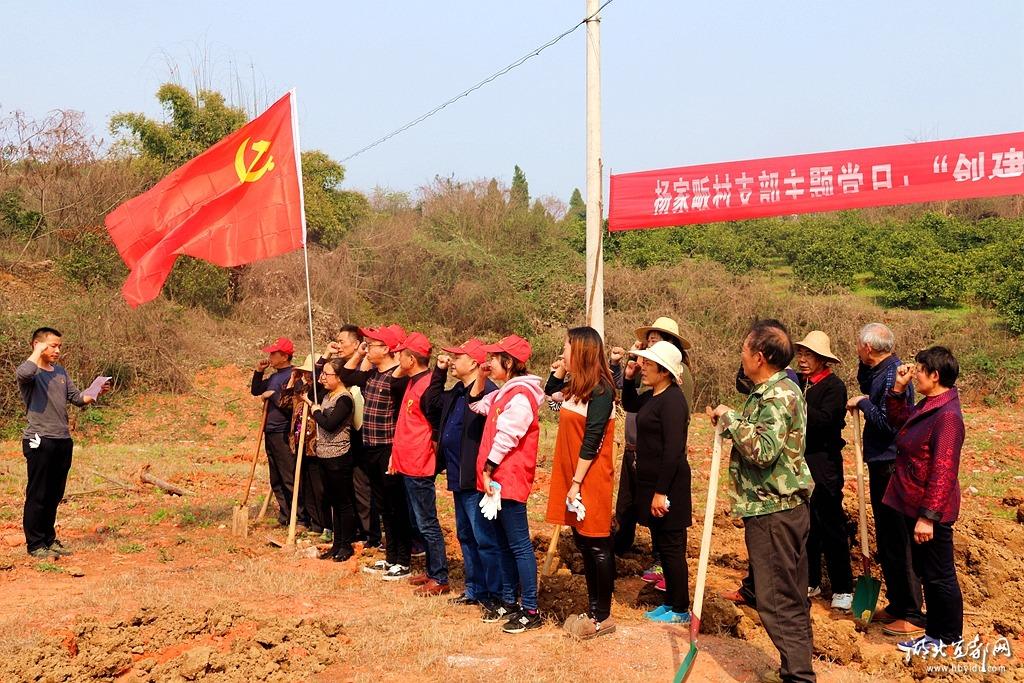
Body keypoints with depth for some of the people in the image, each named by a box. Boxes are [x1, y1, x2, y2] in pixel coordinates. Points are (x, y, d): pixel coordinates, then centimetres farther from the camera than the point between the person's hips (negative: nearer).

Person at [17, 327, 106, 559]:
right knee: (37, 495, 0)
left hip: (63, 440, 7)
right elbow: (23, 373, -32)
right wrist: (37, 352, -16)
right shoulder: (31, 373, -7)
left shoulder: (60, 371, 16)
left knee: (54, 496, 14)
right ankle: (35, 545, 8)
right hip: (40, 441, -7)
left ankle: (49, 539, 25)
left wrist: (94, 393, -4)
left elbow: (76, 397, 15)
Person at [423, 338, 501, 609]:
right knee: (466, 536, 18)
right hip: (458, 477, 10)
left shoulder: (487, 391, -18)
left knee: (485, 539, -2)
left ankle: (494, 594, 7)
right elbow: (431, 405, 17)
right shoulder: (456, 392, 12)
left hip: (476, 479, -10)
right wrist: (439, 371, 11)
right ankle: (475, 589, 30)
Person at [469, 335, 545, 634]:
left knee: (519, 545, -5)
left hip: (509, 480, -10)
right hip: (498, 479, 10)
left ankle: (530, 611, 1)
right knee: (505, 544, 15)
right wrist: (481, 377, 13)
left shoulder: (520, 394, -17)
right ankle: (508, 602, 25)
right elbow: (477, 405, 27)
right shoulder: (505, 392, 14)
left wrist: (488, 470, -15)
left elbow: (505, 438, -19)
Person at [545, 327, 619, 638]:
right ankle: (593, 609, 24)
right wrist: (558, 371, 12)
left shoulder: (600, 391, -16)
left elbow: (591, 441, -19)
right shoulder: (574, 387, 9)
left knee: (597, 545, 1)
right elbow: (548, 394, 29)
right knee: (583, 543, 14)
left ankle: (603, 616, 11)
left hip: (591, 481, -8)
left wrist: (577, 482, -19)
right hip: (572, 477, 9)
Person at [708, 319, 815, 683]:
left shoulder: (777, 396, -18)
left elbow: (763, 450, -28)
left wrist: (731, 418, -18)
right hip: (784, 506, 11)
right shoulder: (777, 390, 14)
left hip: (773, 513, -11)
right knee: (791, 599, 17)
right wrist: (729, 422, 8)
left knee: (776, 601, -5)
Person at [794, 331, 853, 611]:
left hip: (824, 466, -6)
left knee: (831, 527, 0)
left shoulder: (834, 386, -10)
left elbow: (824, 419, -24)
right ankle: (811, 581, 26)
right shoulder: (796, 382, 8)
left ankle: (843, 589, 11)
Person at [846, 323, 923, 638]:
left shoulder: (891, 375, -19)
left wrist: (863, 403, -12)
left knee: (896, 541, -4)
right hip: (881, 464, 10)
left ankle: (913, 615, 4)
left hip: (891, 467, -10)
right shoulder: (880, 371, 10)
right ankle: (897, 604, 28)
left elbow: (886, 423, -25)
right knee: (887, 539, 17)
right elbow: (865, 387, 30)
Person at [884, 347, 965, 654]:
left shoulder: (947, 416, -23)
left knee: (939, 574, 5)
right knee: (925, 571, 20)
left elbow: (943, 471, -26)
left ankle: (947, 638, 20)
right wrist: (898, 387, 11)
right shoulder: (927, 406, 6)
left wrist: (928, 516, -26)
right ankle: (935, 625, 35)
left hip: (931, 512, -10)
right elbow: (897, 420, 25)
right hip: (914, 505, 10)